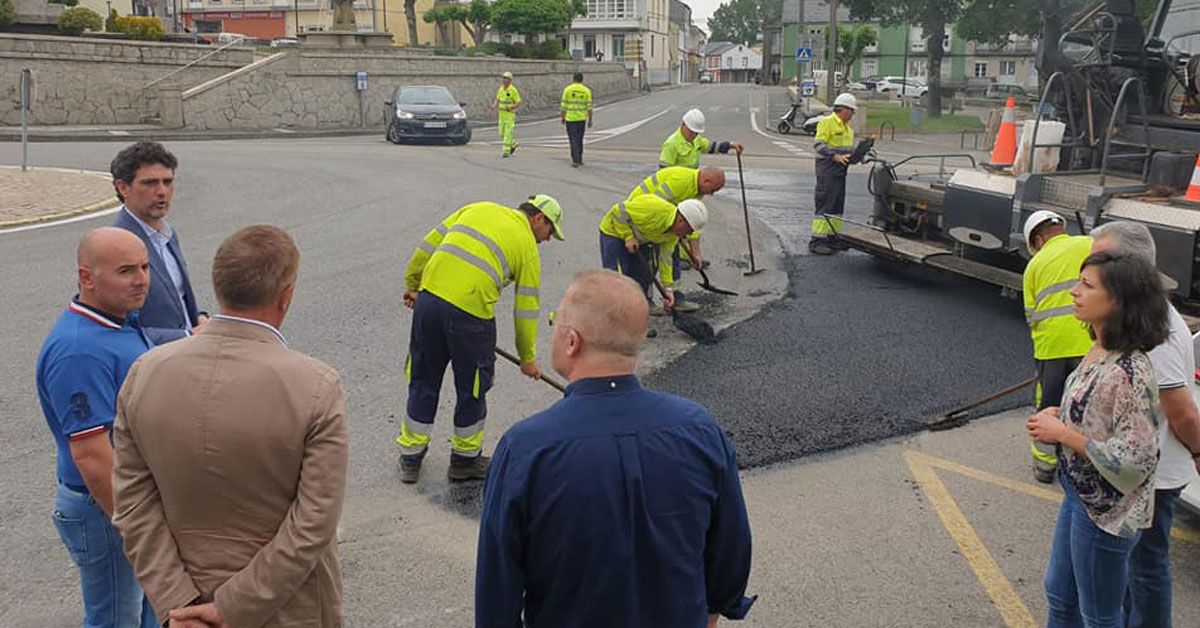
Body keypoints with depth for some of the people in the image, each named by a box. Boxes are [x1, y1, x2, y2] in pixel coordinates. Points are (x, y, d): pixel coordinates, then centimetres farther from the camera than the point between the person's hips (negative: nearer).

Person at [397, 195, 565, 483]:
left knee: (423, 381, 18)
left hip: (429, 296, 5)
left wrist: (412, 284, 27)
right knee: (472, 387, 16)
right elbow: (526, 308, 8)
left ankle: (410, 458, 30)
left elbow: (431, 242, 16)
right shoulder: (528, 246, 8)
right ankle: (465, 459, 31)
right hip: (470, 312, -4)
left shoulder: (478, 208, 20)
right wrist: (528, 358, 17)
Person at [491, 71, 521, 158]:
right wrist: (494, 106, -3)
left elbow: (519, 103, -12)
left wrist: (510, 107, -26)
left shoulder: (513, 90, -12)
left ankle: (506, 151, -1)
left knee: (508, 134, -7)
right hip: (502, 114, 7)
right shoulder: (501, 89, 8)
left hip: (510, 115, -7)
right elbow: (497, 100, 18)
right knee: (502, 134, 11)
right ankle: (513, 144, 31)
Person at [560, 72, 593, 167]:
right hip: (581, 119, 2)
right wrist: (590, 120, 4)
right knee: (579, 140, 17)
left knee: (574, 140, -1)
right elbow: (589, 107, -2)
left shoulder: (567, 89, -3)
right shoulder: (586, 90, 0)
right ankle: (579, 159, 24)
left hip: (570, 119, -2)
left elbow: (564, 105, -3)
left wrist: (563, 117, 8)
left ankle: (575, 161, -9)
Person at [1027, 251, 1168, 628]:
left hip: (1105, 512, -9)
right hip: (1079, 496, 9)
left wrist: (1064, 434, -23)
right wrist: (1061, 416, -1)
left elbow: (1135, 460, -28)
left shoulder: (1129, 373, -28)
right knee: (1060, 597, 26)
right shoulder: (1100, 351, 0)